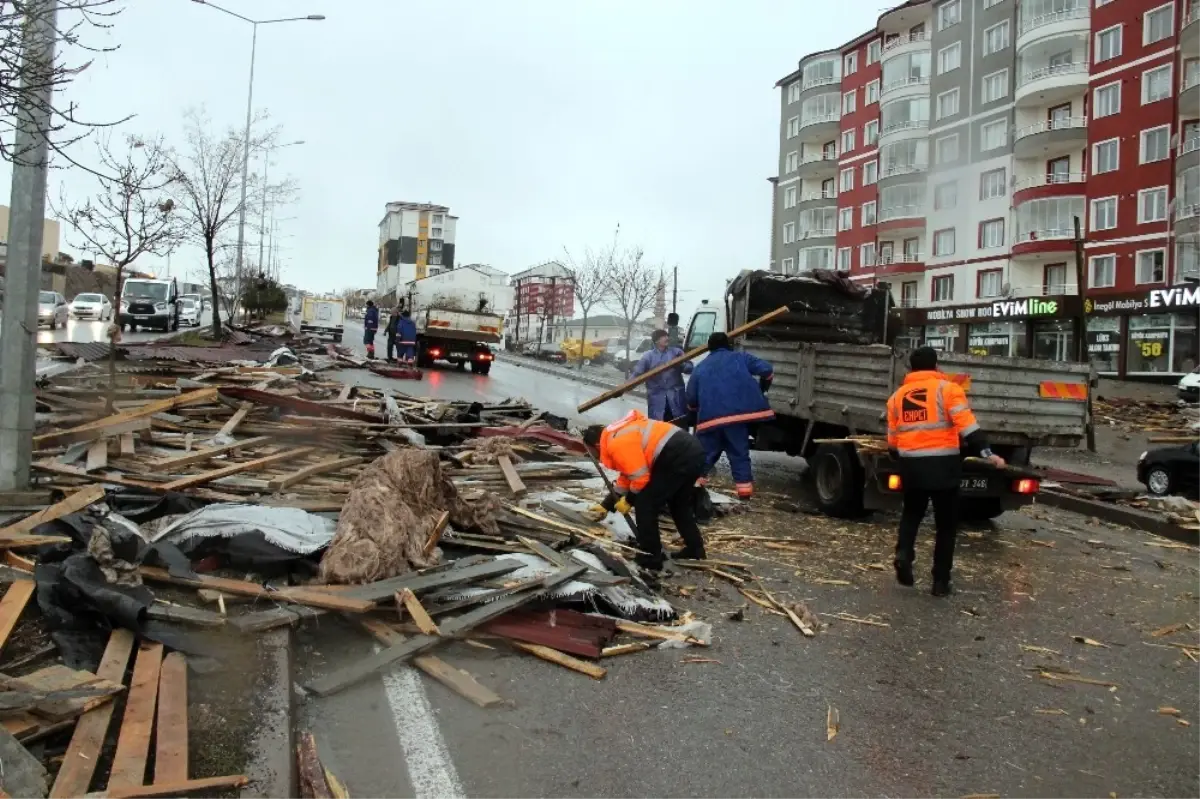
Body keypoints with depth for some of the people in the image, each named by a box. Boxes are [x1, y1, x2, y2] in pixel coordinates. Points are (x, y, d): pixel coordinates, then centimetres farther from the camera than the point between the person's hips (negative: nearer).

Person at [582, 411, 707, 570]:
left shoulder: (616, 443, -8)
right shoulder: (620, 436, 25)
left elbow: (640, 477, -12)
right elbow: (626, 477, 32)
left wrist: (628, 501, 6)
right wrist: (606, 505, 36)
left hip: (678, 458, -11)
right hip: (693, 451, 11)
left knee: (645, 505, 2)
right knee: (679, 504, 29)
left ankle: (650, 558, 10)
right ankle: (695, 549, 37)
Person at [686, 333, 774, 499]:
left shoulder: (700, 368, 22)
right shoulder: (740, 358, 17)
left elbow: (691, 398, 20)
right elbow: (767, 370, 9)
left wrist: (697, 413, 38)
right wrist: (761, 390, 25)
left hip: (710, 417, 1)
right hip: (738, 413, -1)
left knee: (705, 453, 15)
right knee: (740, 454, 7)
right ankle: (745, 489, 3)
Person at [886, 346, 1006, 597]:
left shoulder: (897, 396, 10)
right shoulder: (947, 388, -2)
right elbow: (966, 425, -15)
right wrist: (987, 452, -17)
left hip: (911, 464, 3)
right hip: (943, 464, -3)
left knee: (911, 513, 24)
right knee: (946, 524, 9)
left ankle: (904, 553, 0)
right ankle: (940, 581, 11)